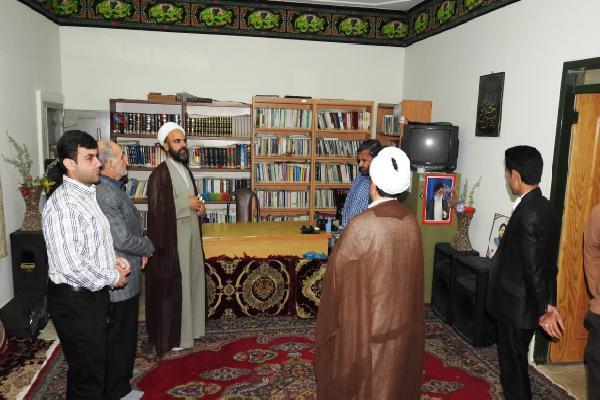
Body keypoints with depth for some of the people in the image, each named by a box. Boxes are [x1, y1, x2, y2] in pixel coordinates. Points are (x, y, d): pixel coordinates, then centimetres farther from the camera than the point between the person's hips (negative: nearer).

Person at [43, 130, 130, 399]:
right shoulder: (63, 206, -23)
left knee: (95, 364, 24)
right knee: (87, 374, 6)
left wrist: (113, 260, 3)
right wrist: (112, 278, -14)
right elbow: (71, 267, -27)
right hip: (75, 301, -9)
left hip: (94, 294, 9)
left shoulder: (87, 194, 7)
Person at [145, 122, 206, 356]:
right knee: (172, 287, 1)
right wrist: (186, 205, -16)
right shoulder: (159, 174, -15)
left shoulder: (186, 170, 12)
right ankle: (171, 336, 14)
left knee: (190, 281, 15)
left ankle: (188, 326, 30)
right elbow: (156, 210, -21)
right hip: (172, 239, -8)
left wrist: (199, 206, 0)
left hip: (191, 235, 8)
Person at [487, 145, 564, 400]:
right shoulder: (544, 208, 6)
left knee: (513, 368, 7)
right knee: (515, 364, 22)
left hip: (517, 308, -9)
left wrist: (543, 310, -11)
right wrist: (547, 304, 13)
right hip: (523, 305, 9)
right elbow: (546, 264, 9)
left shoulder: (528, 214, -25)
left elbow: (533, 269, -21)